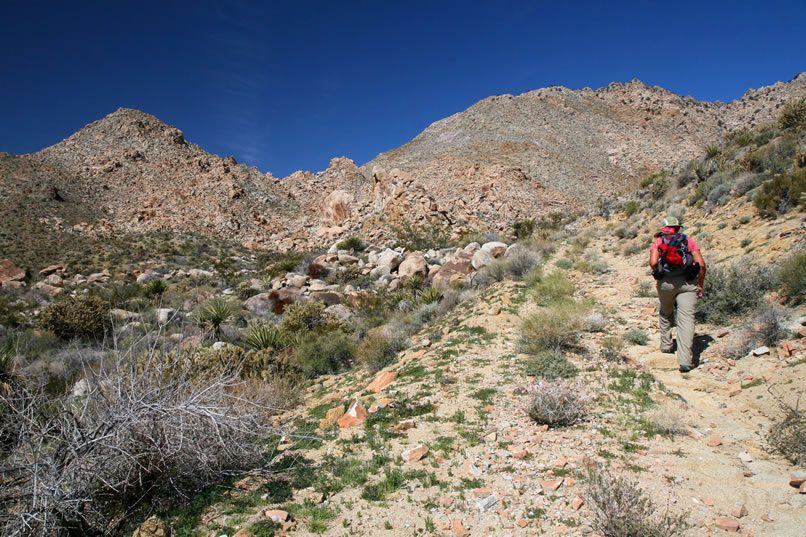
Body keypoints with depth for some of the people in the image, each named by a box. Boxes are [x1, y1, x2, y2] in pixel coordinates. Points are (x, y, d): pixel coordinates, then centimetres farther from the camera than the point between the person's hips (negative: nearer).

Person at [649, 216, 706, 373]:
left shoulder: (658, 241, 9)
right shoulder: (688, 240, 12)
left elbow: (653, 262, -7)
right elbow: (701, 264, 3)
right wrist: (700, 285, 12)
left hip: (666, 283, 1)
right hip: (687, 283, -1)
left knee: (665, 313, 26)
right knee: (686, 319, -7)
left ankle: (666, 345, 37)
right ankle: (685, 361, -14)